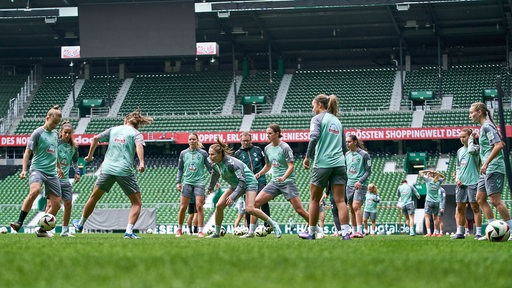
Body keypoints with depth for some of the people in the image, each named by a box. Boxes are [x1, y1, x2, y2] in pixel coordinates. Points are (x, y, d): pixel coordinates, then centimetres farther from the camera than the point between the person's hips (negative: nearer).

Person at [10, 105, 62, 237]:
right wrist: (24, 170, -16)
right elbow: (27, 152, -7)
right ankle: (19, 223, -33)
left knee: (56, 204, 1)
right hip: (37, 169, -7)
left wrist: (58, 168, 37)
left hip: (52, 173, 7)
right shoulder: (38, 132, -4)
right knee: (34, 191, -36)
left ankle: (42, 230, 14)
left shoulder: (55, 134, 16)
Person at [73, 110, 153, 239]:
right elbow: (139, 145, -16)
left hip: (107, 169, 4)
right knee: (137, 203, 4)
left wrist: (90, 156, 20)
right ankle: (129, 231, -14)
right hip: (125, 171, -4)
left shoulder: (113, 130, 16)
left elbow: (96, 138, 9)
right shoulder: (136, 133, 5)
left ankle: (80, 224, 37)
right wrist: (141, 163, -29)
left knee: (94, 197, 23)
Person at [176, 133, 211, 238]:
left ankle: (200, 231, -5)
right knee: (183, 207, -1)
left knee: (199, 206, -10)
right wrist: (178, 182, 8)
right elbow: (180, 169, 15)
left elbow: (209, 168, 8)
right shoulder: (183, 153, 9)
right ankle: (179, 229, 14)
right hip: (187, 182, 2)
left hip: (199, 182, -2)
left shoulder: (203, 153, 3)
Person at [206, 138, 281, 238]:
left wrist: (233, 197, -38)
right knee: (219, 206, -3)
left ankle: (274, 225, -12)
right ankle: (216, 233, 12)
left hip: (249, 182, -8)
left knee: (250, 209, -26)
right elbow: (215, 176, 19)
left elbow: (242, 181, -32)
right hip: (235, 185, 8)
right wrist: (210, 188, 35)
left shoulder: (231, 163, -31)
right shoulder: (215, 165, -7)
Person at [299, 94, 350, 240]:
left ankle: (311, 232, 15)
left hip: (322, 163, -5)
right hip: (339, 163, 5)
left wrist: (308, 156, -10)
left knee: (314, 199, 9)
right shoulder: (337, 121, 19)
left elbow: (314, 137, -16)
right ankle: (345, 232, -15)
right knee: (340, 200, -3)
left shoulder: (317, 118, 0)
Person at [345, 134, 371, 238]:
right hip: (349, 184, 6)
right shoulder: (347, 154, 12)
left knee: (356, 206, -20)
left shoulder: (364, 154, -6)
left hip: (360, 185, -6)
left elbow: (368, 171, -6)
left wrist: (360, 181, -18)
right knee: (352, 209, 5)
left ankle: (359, 231, -24)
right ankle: (354, 231, 11)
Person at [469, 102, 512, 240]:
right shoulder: (484, 127, 19)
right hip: (487, 171, 11)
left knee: (495, 200, -12)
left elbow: (499, 145, -22)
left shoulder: (487, 126, -11)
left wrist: (486, 163, -24)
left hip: (493, 168, -11)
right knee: (480, 199, 9)